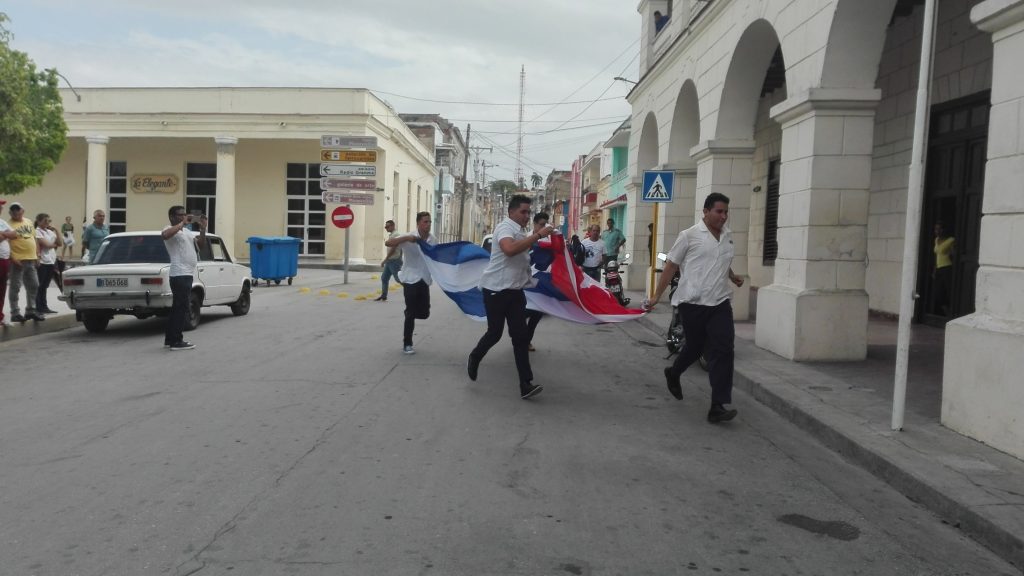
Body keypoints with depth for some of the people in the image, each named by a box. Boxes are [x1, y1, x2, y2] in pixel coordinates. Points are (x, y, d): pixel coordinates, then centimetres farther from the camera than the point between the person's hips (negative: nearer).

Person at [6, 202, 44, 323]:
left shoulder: (29, 222, 14)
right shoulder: (9, 225, -6)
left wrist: (37, 255, 15)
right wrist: (12, 258, -22)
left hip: (31, 259, 7)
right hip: (18, 260, -7)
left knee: (33, 286, 12)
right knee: (15, 287, -2)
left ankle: (30, 310, 23)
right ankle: (15, 313, 3)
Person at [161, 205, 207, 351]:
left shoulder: (187, 231, 19)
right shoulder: (170, 229, -8)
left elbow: (202, 245, 19)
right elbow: (164, 235, -32)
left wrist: (203, 229, 4)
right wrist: (182, 223, -24)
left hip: (186, 274, 10)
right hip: (180, 274, -10)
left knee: (177, 307, 14)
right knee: (182, 308, -8)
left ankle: (170, 339, 22)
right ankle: (176, 341, -5)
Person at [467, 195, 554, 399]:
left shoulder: (520, 233, 14)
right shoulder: (505, 227, -14)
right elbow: (509, 249, -37)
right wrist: (538, 235, -34)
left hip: (515, 290, 8)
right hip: (496, 289, -8)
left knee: (520, 335, -2)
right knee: (495, 332, 3)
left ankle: (525, 384, -4)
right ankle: (474, 358, 33)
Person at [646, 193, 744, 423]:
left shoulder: (728, 236, 12)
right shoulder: (689, 236, -4)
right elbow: (671, 266, -1)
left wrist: (733, 277, 10)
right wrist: (657, 296, -3)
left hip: (720, 303, 4)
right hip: (693, 303, -4)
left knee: (723, 350, -8)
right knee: (694, 347, 11)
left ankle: (718, 406, -6)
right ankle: (673, 373, 44)